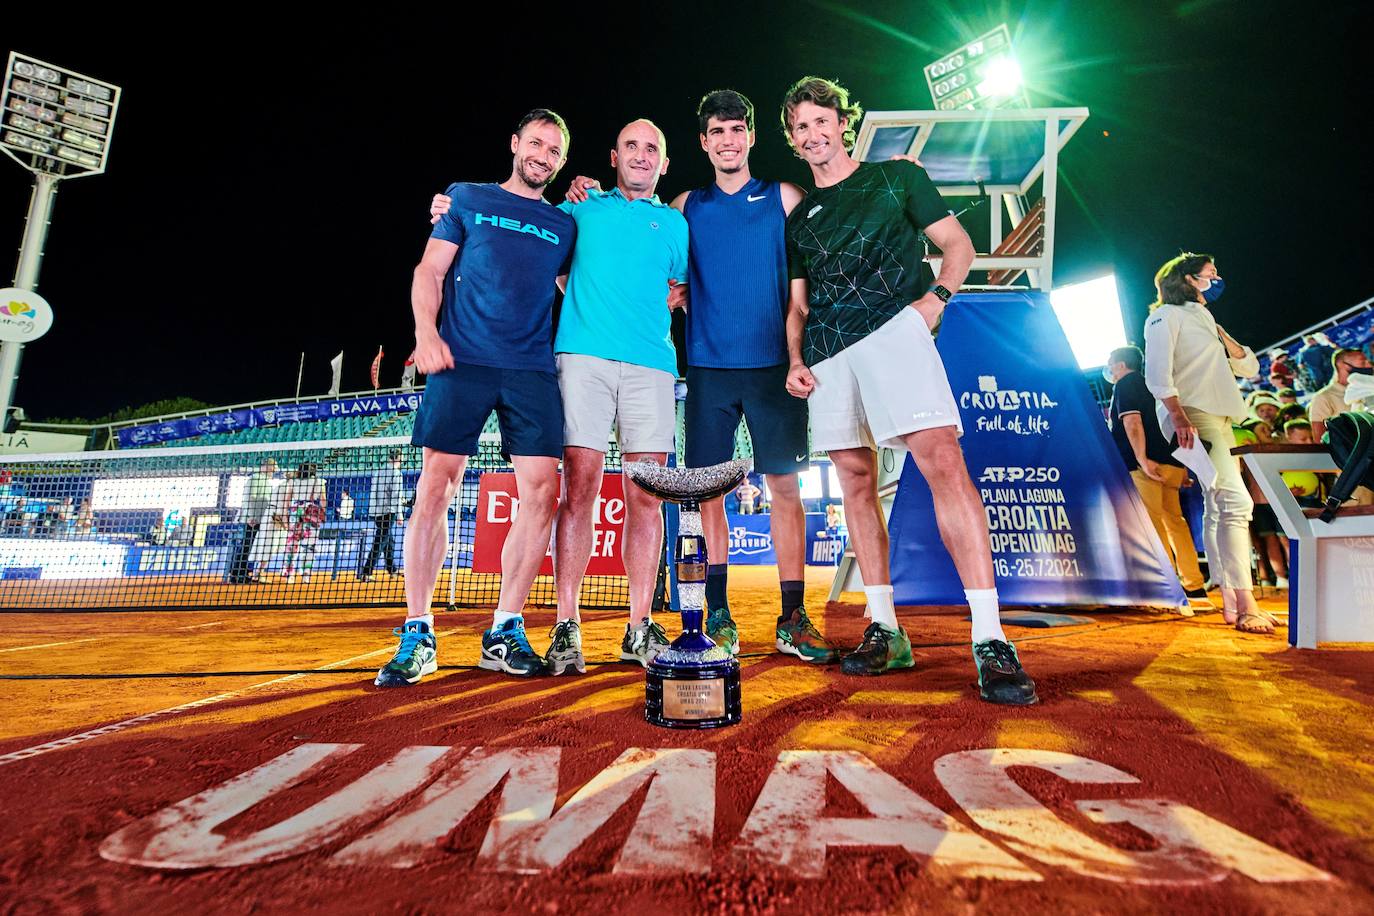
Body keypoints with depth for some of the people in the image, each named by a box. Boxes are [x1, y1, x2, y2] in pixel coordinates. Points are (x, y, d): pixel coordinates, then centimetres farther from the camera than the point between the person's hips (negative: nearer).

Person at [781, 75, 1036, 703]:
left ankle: (990, 640, -22)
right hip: (827, 351, 5)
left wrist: (936, 296, -8)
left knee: (943, 462, -22)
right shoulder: (799, 218, 26)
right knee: (856, 481, 2)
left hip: (892, 327, -5)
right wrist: (795, 360, 6)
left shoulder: (896, 177, 17)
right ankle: (884, 631, 8)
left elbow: (958, 243, 12)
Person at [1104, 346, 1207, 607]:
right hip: (1171, 463, 9)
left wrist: (1142, 459, -23)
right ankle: (1194, 586, 13)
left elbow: (1132, 421, -14)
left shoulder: (1125, 384, 1)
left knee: (1152, 525, -9)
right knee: (1175, 521, 11)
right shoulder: (1149, 386, 26)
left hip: (1145, 466, -9)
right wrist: (1181, 467, 24)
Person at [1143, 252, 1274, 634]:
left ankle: (1231, 603, 9)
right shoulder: (1167, 315, 2)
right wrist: (1179, 417, -23)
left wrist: (1220, 333, 10)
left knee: (1220, 508, 6)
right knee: (1236, 500, -20)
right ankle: (1246, 606, -22)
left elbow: (1249, 367, 24)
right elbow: (1158, 372, -12)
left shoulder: (1205, 320, 28)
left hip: (1221, 419, 9)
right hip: (1192, 415, -9)